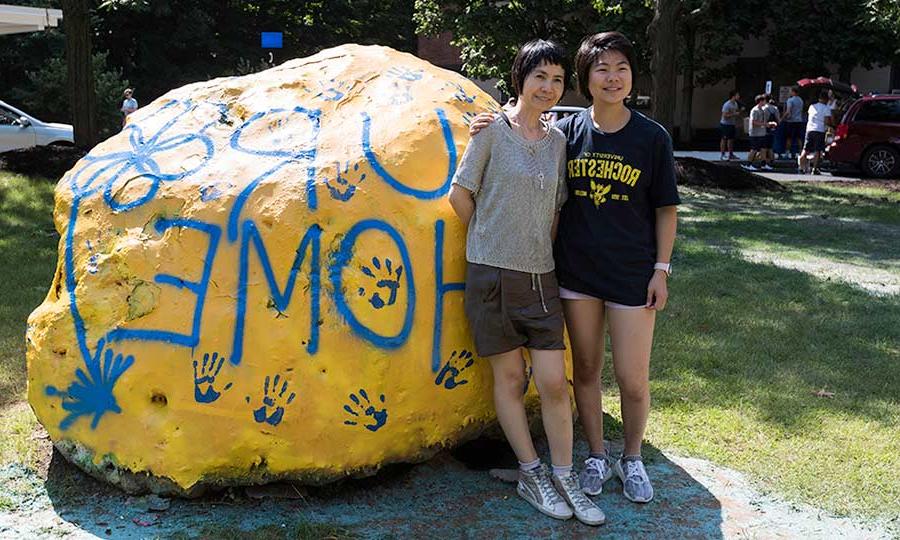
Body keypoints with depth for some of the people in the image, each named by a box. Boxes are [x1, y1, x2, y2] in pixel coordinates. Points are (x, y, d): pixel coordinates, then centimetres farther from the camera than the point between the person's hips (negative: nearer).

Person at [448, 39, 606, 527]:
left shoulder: (557, 139, 9)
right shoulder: (493, 130, -5)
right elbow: (460, 195, -1)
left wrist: (541, 247, 7)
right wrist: (493, 240, 7)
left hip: (541, 275, 4)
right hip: (493, 273, -3)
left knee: (554, 382, 1)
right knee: (509, 377, 5)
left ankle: (564, 477, 16)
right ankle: (531, 474, 19)